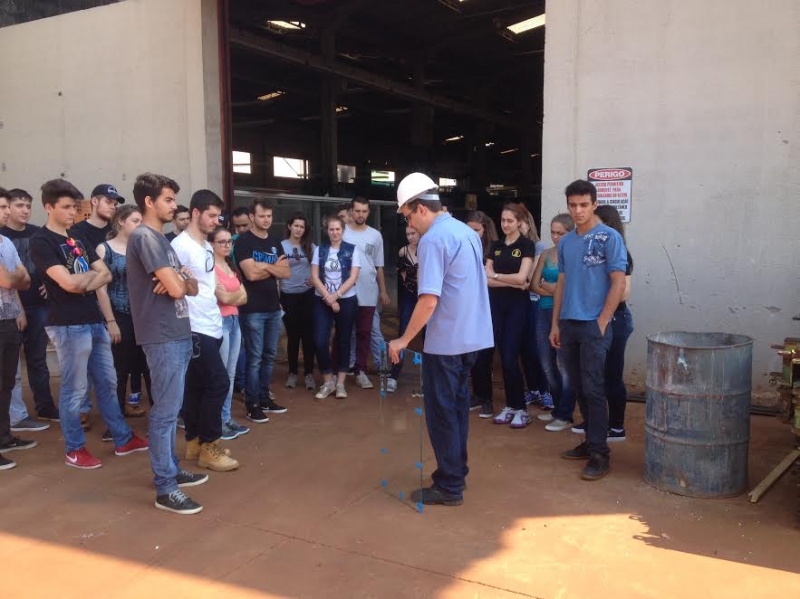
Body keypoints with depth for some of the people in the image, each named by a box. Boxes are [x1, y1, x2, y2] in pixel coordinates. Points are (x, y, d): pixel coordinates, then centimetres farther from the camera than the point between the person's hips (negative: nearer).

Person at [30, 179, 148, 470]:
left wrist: (82, 283, -10)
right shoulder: (40, 241, -8)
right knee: (74, 389, 2)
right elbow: (68, 282, -19)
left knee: (107, 383, 14)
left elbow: (106, 275, 9)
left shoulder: (78, 239, 16)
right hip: (68, 326, -8)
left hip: (95, 321, 8)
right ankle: (74, 449, 16)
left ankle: (123, 439, 24)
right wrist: (92, 274, 1)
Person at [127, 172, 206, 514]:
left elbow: (192, 288, 13)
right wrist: (179, 280, 2)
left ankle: (171, 471, 27)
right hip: (163, 337, -10)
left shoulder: (162, 239, 17)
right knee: (165, 411, -5)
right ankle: (165, 489, 2)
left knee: (170, 408, 16)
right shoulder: (144, 237, -13)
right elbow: (175, 289, -21)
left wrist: (179, 280, -9)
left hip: (179, 334, 10)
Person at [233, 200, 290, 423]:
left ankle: (265, 398, 24)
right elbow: (251, 273, -18)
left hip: (273, 308, 7)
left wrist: (265, 266, -10)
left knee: (270, 356, 12)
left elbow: (286, 273, 7)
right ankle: (252, 405, 6)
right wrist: (275, 267, -5)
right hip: (252, 309, -7)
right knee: (254, 358, -3)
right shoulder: (243, 241, -7)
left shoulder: (274, 242, 14)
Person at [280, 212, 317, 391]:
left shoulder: (310, 247, 4)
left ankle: (309, 373, 11)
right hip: (288, 295, -1)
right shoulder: (281, 246, -2)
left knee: (308, 334, 2)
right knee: (292, 335, 6)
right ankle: (292, 373, 18)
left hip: (307, 294, 1)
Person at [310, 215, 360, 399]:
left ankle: (340, 383, 16)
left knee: (343, 341, 6)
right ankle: (327, 382, 9)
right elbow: (314, 277, -1)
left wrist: (336, 296, -15)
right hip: (322, 301, 1)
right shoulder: (320, 250, 5)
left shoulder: (352, 250, -1)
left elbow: (353, 278, -7)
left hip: (346, 300, -1)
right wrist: (328, 298, -12)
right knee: (320, 341, -7)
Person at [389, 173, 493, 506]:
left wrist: (404, 339, -15)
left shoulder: (432, 239, -17)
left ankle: (449, 487, 9)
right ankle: (456, 472, 29)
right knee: (457, 406, 18)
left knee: (442, 412, 2)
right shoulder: (467, 231, 10)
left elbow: (429, 300, -23)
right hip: (472, 336, 9)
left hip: (446, 341, -9)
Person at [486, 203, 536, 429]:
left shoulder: (527, 245, -3)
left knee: (511, 357, -7)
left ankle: (521, 409, 4)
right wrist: (512, 282, -11)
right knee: (503, 357, 7)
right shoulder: (495, 246, 10)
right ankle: (510, 405, 17)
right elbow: (486, 279, 2)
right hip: (496, 304, 5)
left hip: (517, 304, -5)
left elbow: (521, 277, -14)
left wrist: (495, 275, -2)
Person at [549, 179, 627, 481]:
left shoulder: (609, 237, -6)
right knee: (579, 388, 11)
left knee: (593, 389, -5)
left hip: (594, 325, -6)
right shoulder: (565, 242, 11)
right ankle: (591, 441, 24)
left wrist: (602, 322, -13)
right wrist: (555, 324, 11)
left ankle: (600, 454, 2)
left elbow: (618, 283, -9)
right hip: (568, 324, 6)